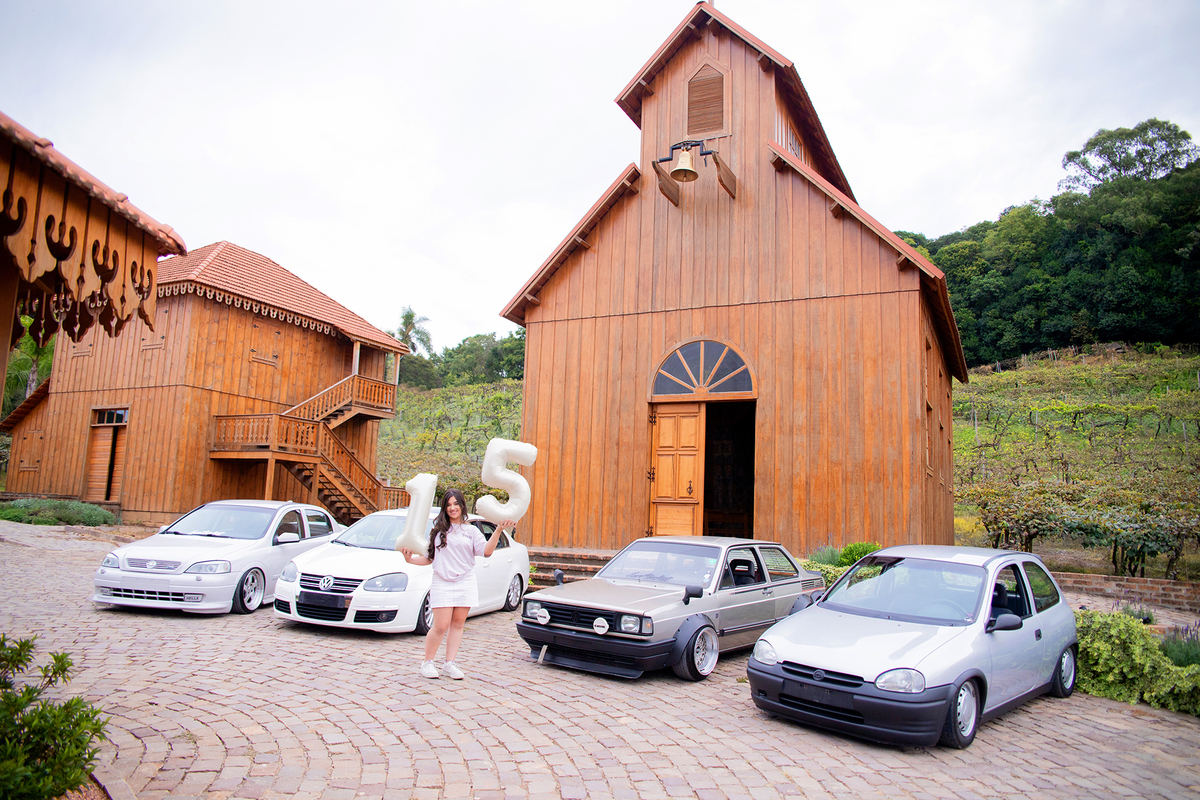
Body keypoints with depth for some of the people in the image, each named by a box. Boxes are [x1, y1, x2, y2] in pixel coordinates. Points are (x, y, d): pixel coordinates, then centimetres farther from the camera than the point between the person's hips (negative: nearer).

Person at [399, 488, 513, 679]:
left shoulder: (471, 530, 12)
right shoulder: (438, 530, 12)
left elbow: (486, 551, -3)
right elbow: (428, 558, 11)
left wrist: (498, 531, -13)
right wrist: (410, 559, -6)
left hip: (465, 583, 2)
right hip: (442, 583, -1)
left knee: (458, 624, 3)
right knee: (441, 626, -7)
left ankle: (450, 664, 12)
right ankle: (427, 663, 9)